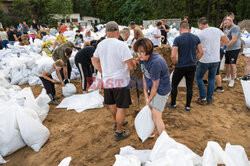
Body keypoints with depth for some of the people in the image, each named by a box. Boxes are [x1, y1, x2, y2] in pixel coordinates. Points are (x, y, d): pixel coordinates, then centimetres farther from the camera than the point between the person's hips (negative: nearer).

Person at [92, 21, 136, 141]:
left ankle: (117, 122, 46)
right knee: (121, 107, 7)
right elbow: (131, 66, -19)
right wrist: (134, 64, 3)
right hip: (120, 81, -7)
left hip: (106, 80, 7)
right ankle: (118, 132, 19)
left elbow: (94, 61, 14)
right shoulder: (121, 45, -19)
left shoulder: (100, 45, 2)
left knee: (112, 104, 23)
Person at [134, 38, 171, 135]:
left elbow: (155, 85, -23)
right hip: (151, 88, 9)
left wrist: (149, 99, -10)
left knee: (156, 116, -8)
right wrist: (145, 92, 1)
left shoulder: (155, 62, -33)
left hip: (161, 90, -8)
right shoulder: (142, 58, -7)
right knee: (149, 109, 21)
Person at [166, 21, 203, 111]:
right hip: (192, 66, 4)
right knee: (189, 86, 13)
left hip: (180, 67, -4)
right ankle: (188, 106, 23)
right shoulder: (196, 38, 1)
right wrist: (194, 60, 15)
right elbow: (201, 52, 3)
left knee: (174, 85, 14)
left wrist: (176, 63, -1)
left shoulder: (177, 39, -13)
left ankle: (173, 103, 26)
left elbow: (173, 56, -19)